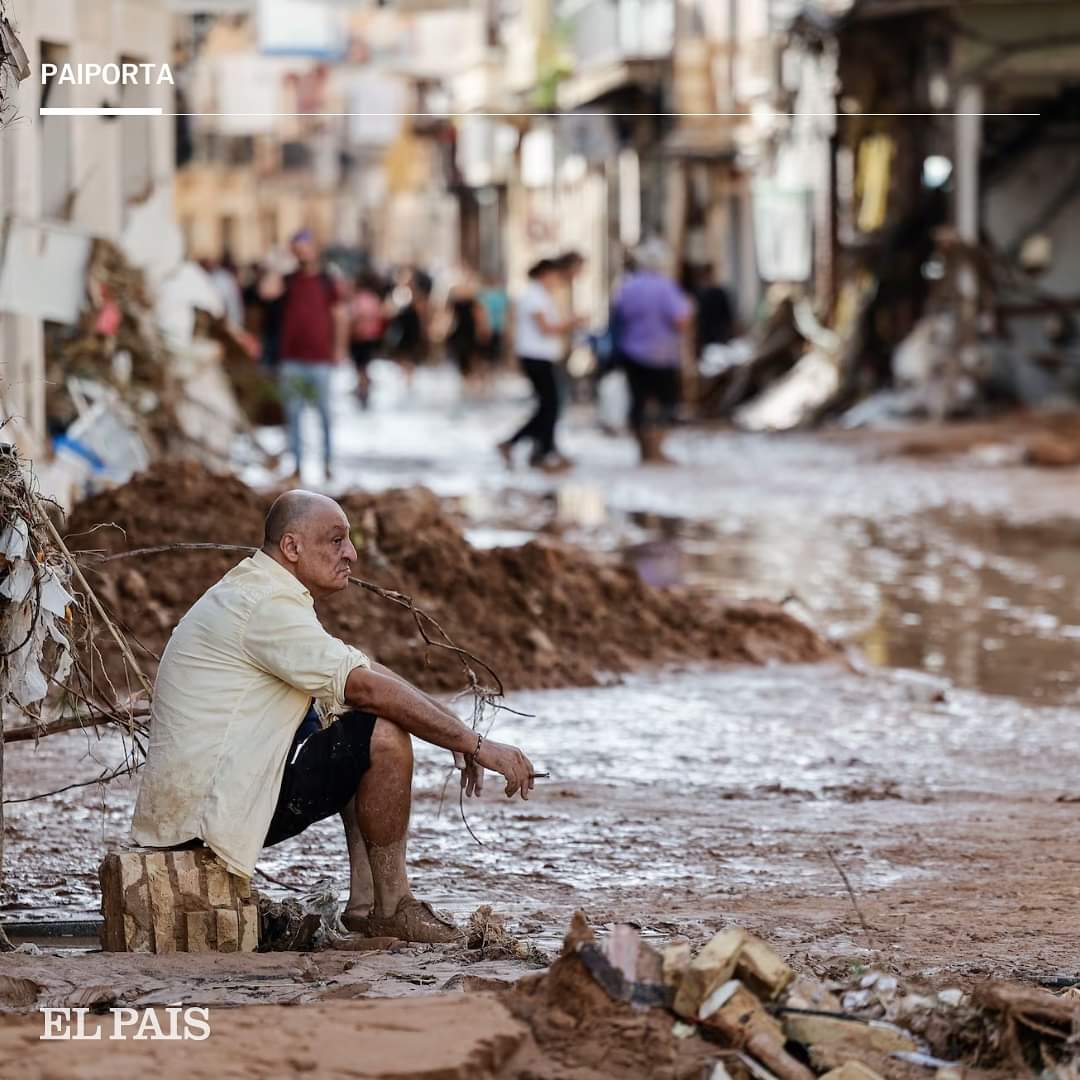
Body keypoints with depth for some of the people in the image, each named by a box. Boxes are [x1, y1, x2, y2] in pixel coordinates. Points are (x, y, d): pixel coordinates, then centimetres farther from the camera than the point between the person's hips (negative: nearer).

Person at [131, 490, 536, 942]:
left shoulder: (255, 594, 17)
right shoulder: (267, 604, -17)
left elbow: (362, 674, 18)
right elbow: (368, 687, -23)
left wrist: (460, 738, 9)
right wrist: (477, 745, -18)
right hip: (209, 810, -11)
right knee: (385, 736, -16)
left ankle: (366, 904, 9)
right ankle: (392, 909, -6)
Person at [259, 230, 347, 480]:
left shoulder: (328, 283, 4)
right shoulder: (287, 281, 11)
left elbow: (341, 318, 4)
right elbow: (266, 290, -9)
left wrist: (338, 350, -1)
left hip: (320, 361, -3)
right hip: (291, 361, 3)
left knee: (325, 415, 0)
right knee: (293, 415, 2)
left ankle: (327, 464, 5)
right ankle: (297, 464, 6)